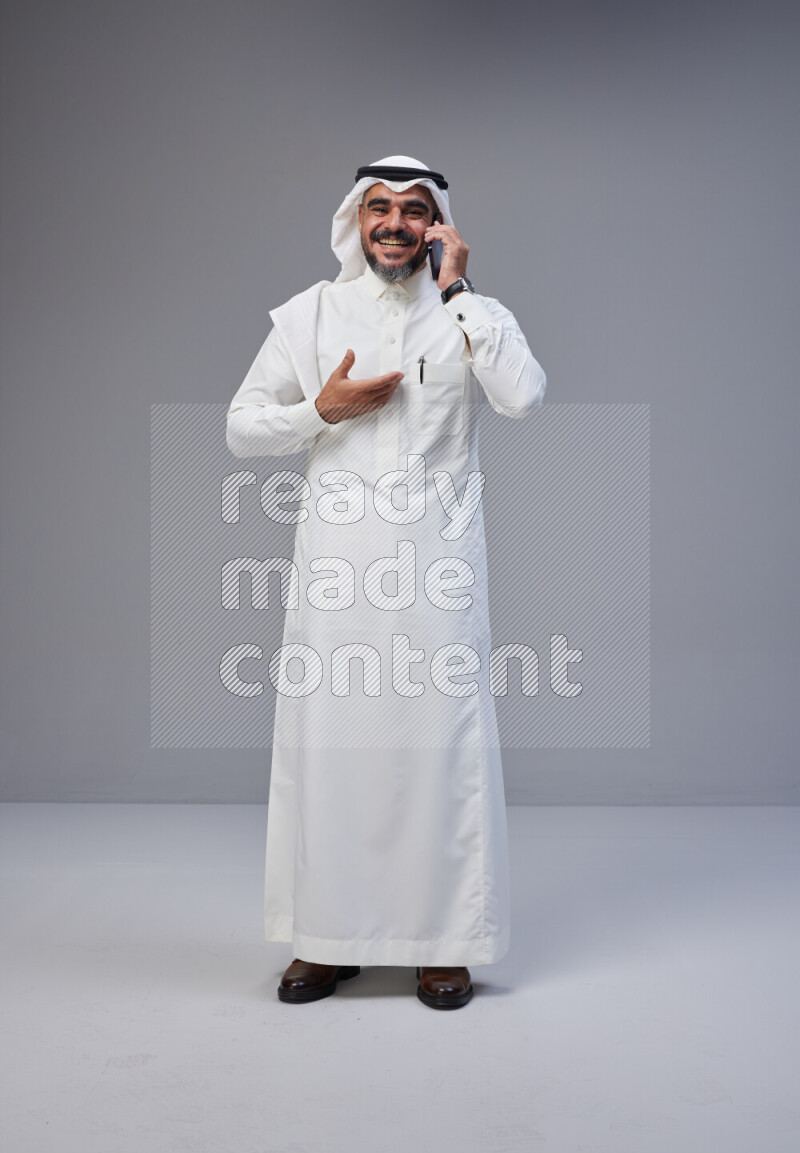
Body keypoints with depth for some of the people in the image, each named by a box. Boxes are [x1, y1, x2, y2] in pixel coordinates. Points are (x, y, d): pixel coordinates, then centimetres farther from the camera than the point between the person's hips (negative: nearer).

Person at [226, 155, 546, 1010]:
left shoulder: (471, 314, 6)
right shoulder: (310, 313, 10)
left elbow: (525, 395, -14)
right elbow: (241, 427, 10)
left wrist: (455, 290, -9)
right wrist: (321, 410, -7)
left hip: (437, 561, -1)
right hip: (335, 560, 2)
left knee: (441, 739, 0)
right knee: (326, 738, 4)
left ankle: (444, 940, 13)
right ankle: (327, 936, 18)